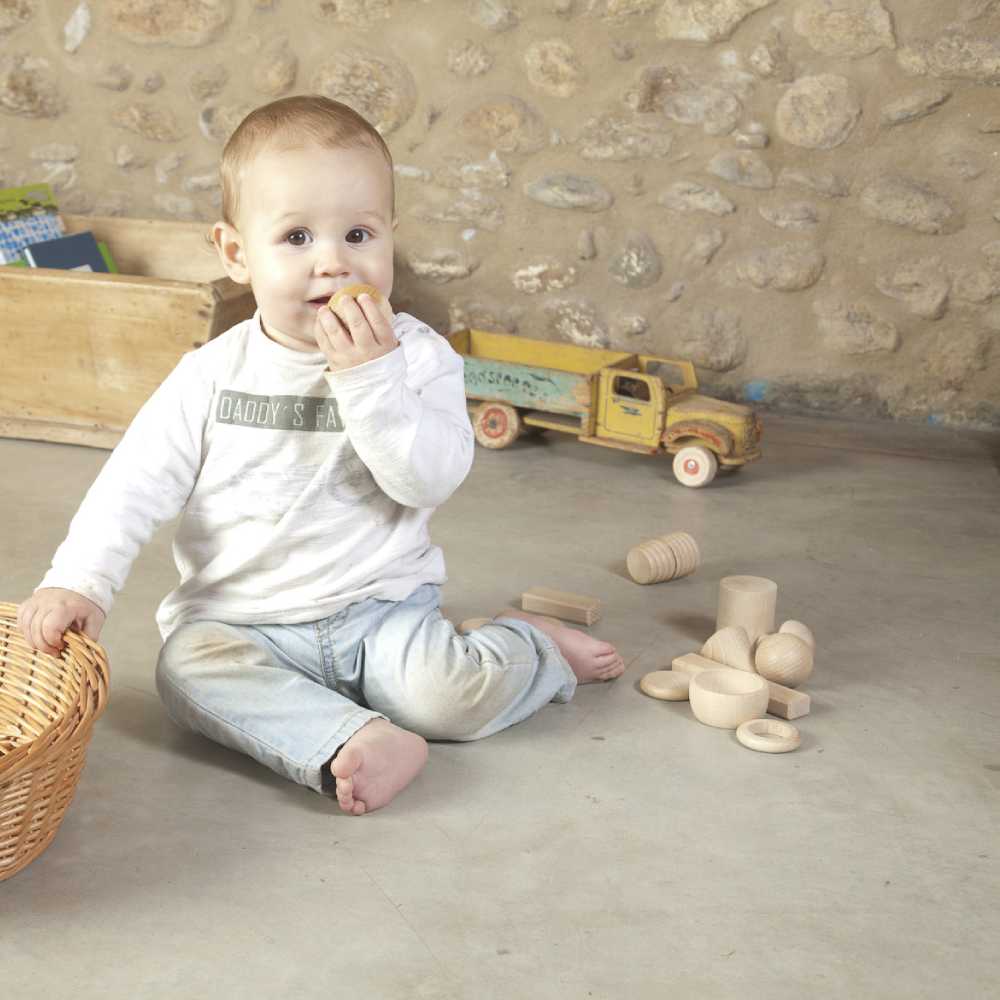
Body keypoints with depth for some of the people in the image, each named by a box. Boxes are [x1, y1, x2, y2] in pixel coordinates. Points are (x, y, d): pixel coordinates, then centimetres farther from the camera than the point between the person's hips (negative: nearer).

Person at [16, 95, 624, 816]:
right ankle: (352, 741, -33)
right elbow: (137, 483, -2)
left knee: (460, 695, -24)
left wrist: (369, 377, -26)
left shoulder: (419, 357, -6)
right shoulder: (214, 374, -3)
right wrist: (79, 580, -15)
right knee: (188, 669, -28)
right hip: (241, 621, 2)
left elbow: (431, 480, -18)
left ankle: (531, 645, 9)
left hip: (381, 609, -1)